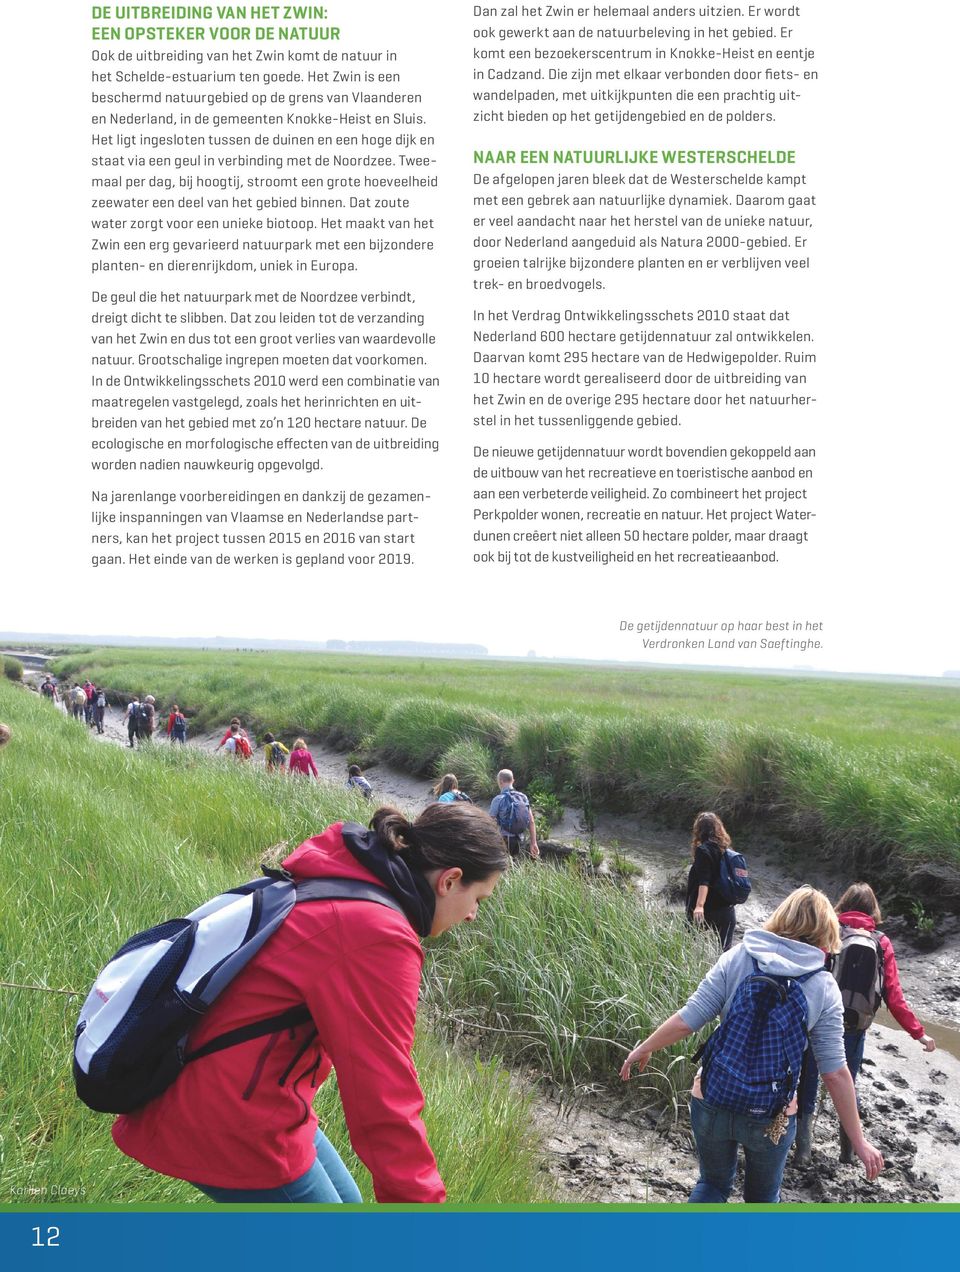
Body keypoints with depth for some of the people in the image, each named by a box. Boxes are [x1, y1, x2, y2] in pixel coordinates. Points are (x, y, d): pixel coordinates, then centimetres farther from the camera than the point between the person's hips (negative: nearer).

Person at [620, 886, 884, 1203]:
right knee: (762, 1197, 26)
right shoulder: (824, 989, -9)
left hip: (713, 1102, 1)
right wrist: (858, 1141, 1)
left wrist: (643, 1049, 5)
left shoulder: (736, 959, -9)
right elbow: (835, 1073, -8)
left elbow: (687, 1021, -11)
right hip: (772, 1117, 0)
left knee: (713, 1183, 26)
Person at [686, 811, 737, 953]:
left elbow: (704, 881, -25)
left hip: (708, 911, -7)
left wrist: (699, 905, -35)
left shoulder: (703, 850, -13)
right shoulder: (724, 849, 7)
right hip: (727, 910, 7)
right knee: (723, 950, 10)